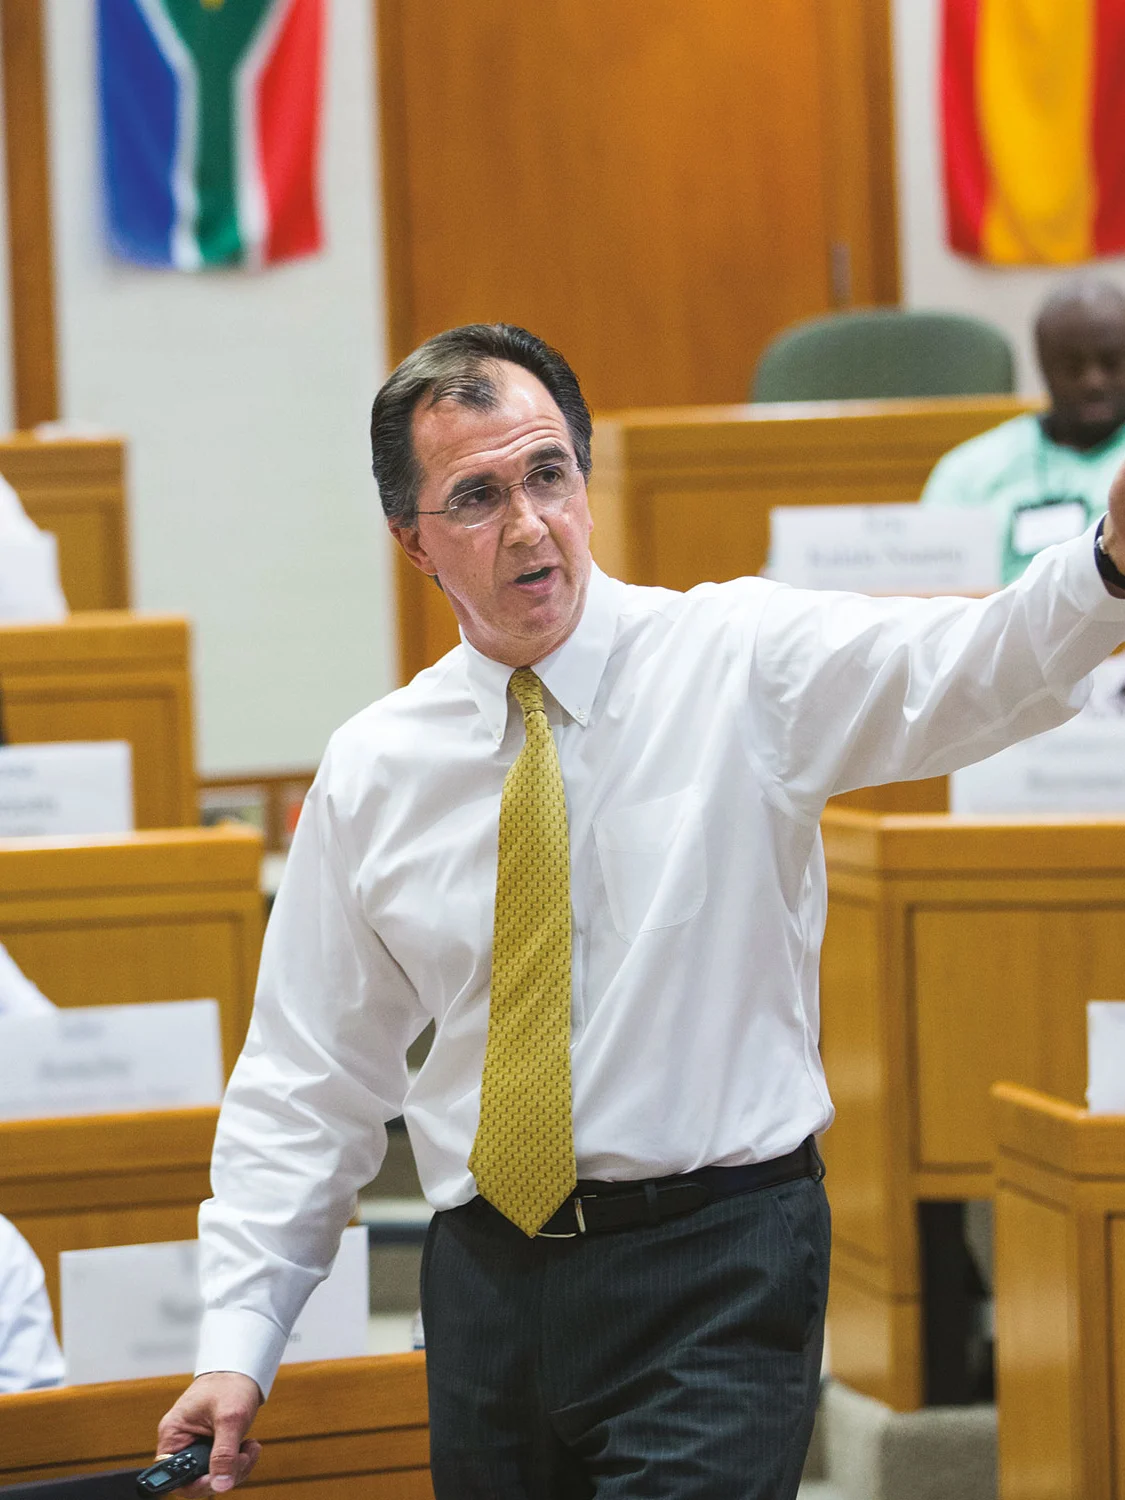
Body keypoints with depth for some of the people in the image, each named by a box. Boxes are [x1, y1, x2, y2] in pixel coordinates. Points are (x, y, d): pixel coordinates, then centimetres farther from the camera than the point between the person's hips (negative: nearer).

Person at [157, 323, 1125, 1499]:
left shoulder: (740, 661, -3)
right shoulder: (371, 773, 6)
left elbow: (971, 669, -22)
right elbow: (307, 1082, 10)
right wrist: (237, 1348, 3)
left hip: (717, 1269, -3)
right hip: (487, 1269, 4)